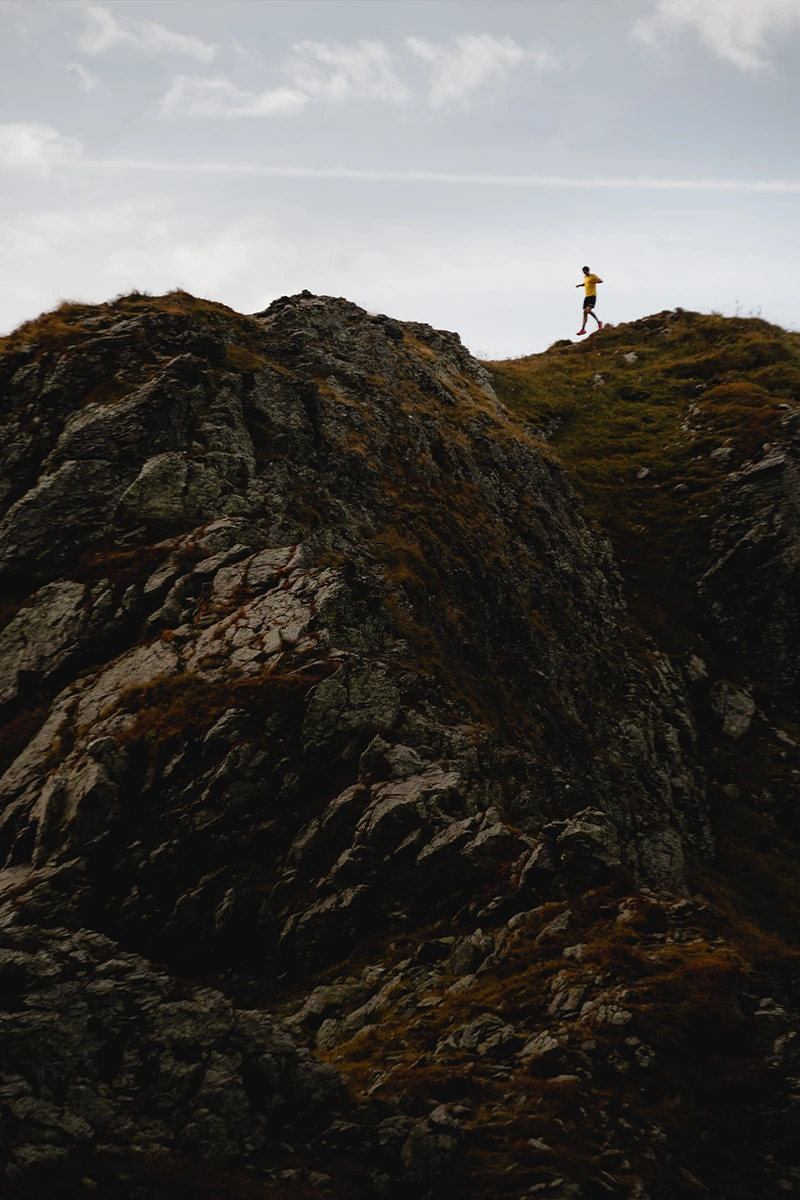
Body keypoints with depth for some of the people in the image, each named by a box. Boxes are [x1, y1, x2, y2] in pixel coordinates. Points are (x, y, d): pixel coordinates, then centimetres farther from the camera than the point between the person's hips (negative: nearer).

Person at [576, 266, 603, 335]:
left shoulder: (593, 276, -5)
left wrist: (593, 281, -31)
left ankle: (598, 321, -3)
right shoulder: (585, 277, 17)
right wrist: (579, 285, 19)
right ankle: (583, 329, -1)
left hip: (592, 296, -8)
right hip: (587, 296, 8)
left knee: (588, 310, -23)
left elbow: (601, 281, -16)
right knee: (585, 312, 0)